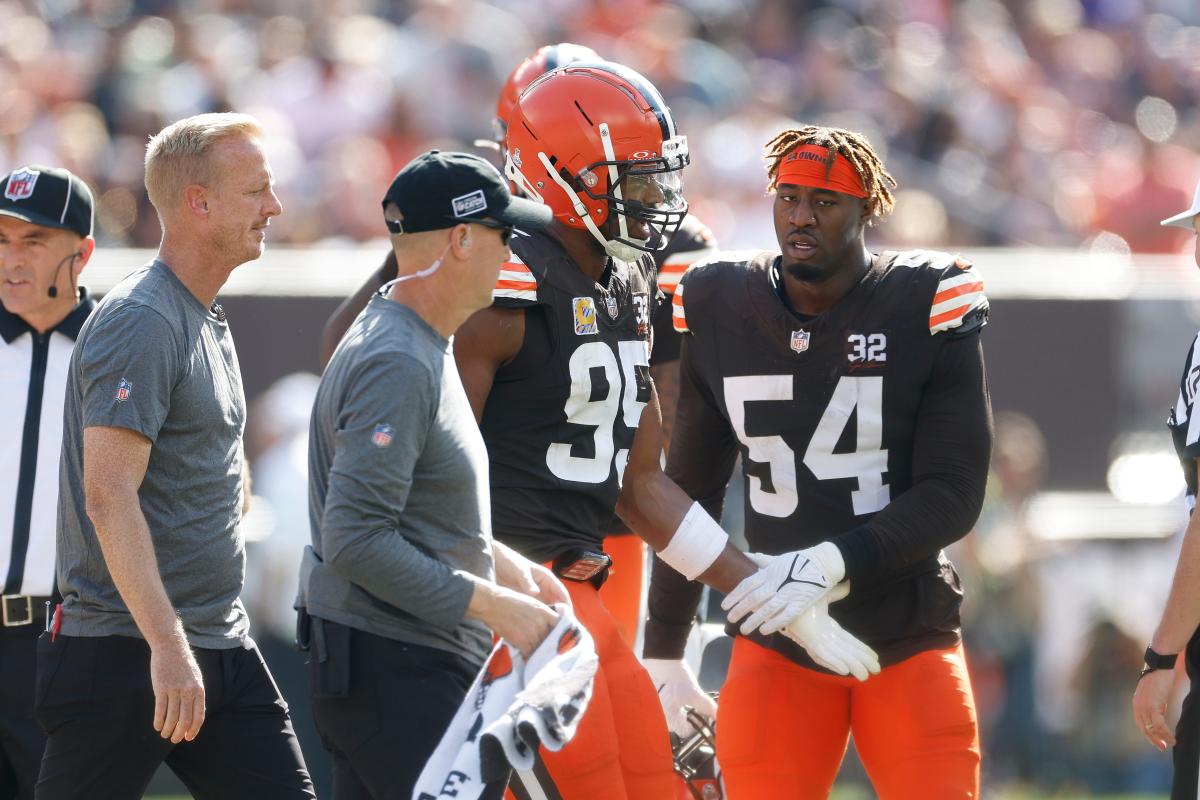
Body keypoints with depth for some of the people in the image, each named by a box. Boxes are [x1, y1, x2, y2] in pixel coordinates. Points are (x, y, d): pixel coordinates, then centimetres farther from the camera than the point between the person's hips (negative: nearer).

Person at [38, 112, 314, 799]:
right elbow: (109, 495, -22)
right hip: (130, 653, -9)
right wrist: (168, 646, -28)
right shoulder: (140, 323, -13)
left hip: (223, 649, 9)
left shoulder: (211, 324, 18)